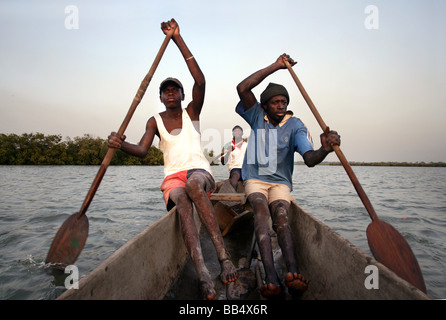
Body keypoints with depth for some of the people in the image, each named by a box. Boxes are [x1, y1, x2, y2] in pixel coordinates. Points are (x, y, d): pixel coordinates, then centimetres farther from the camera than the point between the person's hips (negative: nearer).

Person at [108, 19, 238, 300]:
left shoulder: (192, 112, 8)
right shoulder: (155, 122, 12)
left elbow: (200, 81, -10)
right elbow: (142, 150, -4)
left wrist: (178, 39, -11)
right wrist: (121, 144, -27)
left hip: (200, 171, -1)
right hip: (173, 177, 1)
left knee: (193, 184, -38)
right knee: (181, 199, -35)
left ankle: (224, 256, -40)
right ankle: (203, 273, -46)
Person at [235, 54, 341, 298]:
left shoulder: (295, 126, -2)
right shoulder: (257, 117, 2)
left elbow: (310, 159, -16)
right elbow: (242, 88, -14)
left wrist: (325, 150, -40)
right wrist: (275, 66, -12)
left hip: (280, 183, 1)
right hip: (255, 179, 0)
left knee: (280, 216, -29)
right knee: (261, 210, -30)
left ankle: (292, 272, -45)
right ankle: (271, 277, -42)